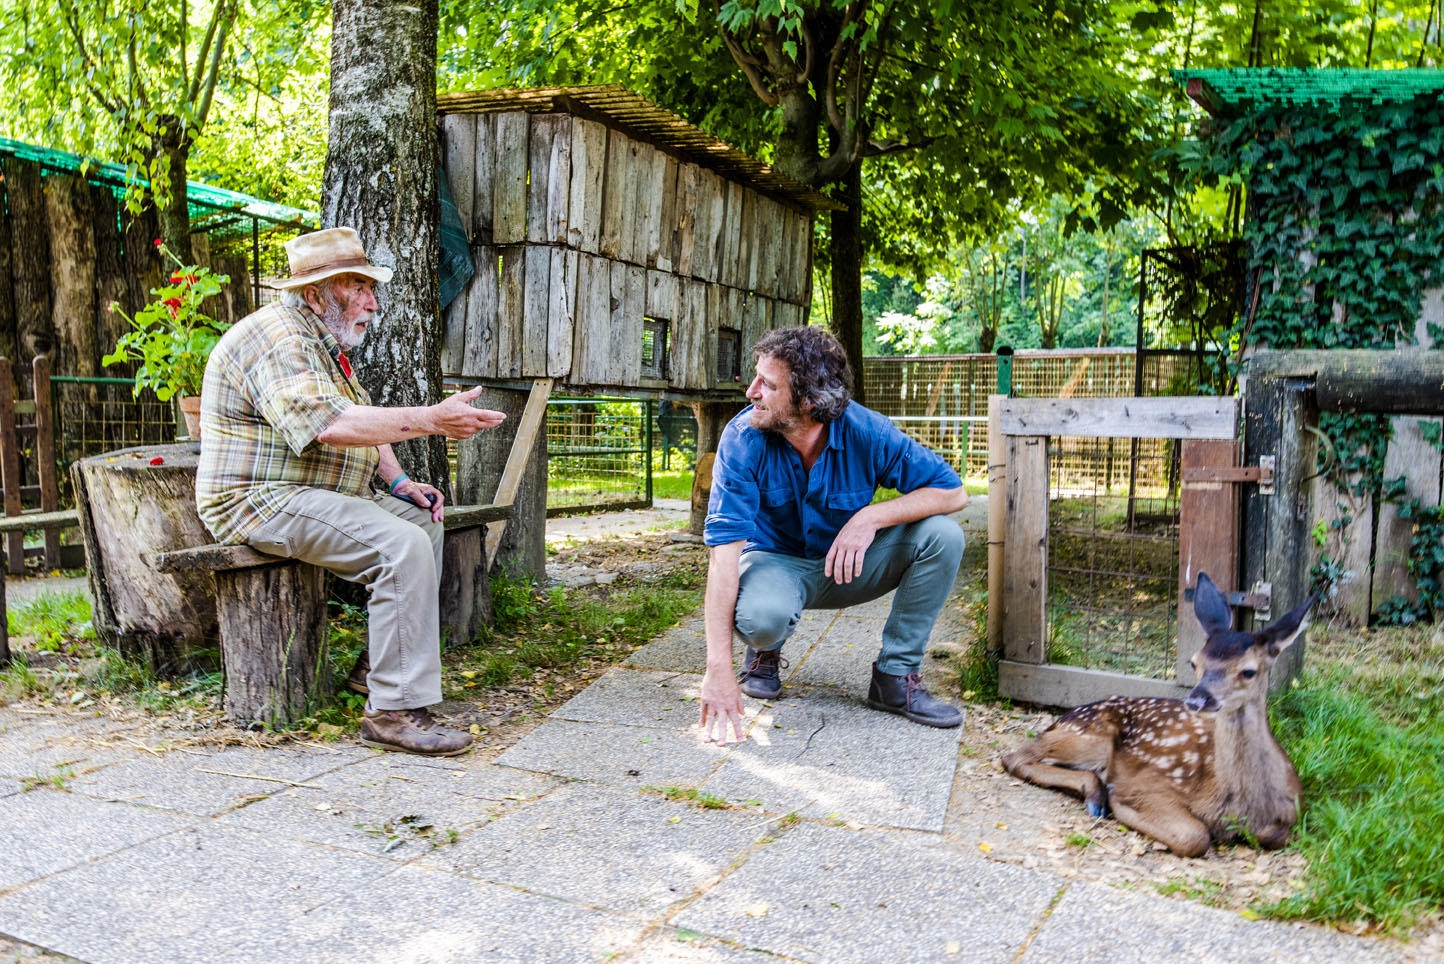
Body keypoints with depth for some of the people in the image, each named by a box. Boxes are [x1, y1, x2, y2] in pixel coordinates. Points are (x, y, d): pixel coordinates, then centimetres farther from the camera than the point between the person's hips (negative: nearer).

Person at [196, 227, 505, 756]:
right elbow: (328, 425, -33)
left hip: (321, 494, 11)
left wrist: (397, 482, 6)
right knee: (402, 546, -26)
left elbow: (364, 422, 23)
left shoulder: (326, 343, 18)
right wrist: (431, 419, -36)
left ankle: (376, 667, 11)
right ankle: (395, 709, -24)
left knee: (426, 522, 9)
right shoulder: (275, 336, -17)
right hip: (264, 502, -11)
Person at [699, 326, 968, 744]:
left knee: (942, 535, -22)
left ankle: (895, 677, -8)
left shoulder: (866, 432, -21)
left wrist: (872, 517, -31)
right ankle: (765, 652, 4)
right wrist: (718, 669, -36)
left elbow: (953, 491, -14)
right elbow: (724, 549, -30)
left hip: (848, 565, 2)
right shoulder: (743, 439, -24)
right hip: (777, 561, -2)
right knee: (760, 615, -38)